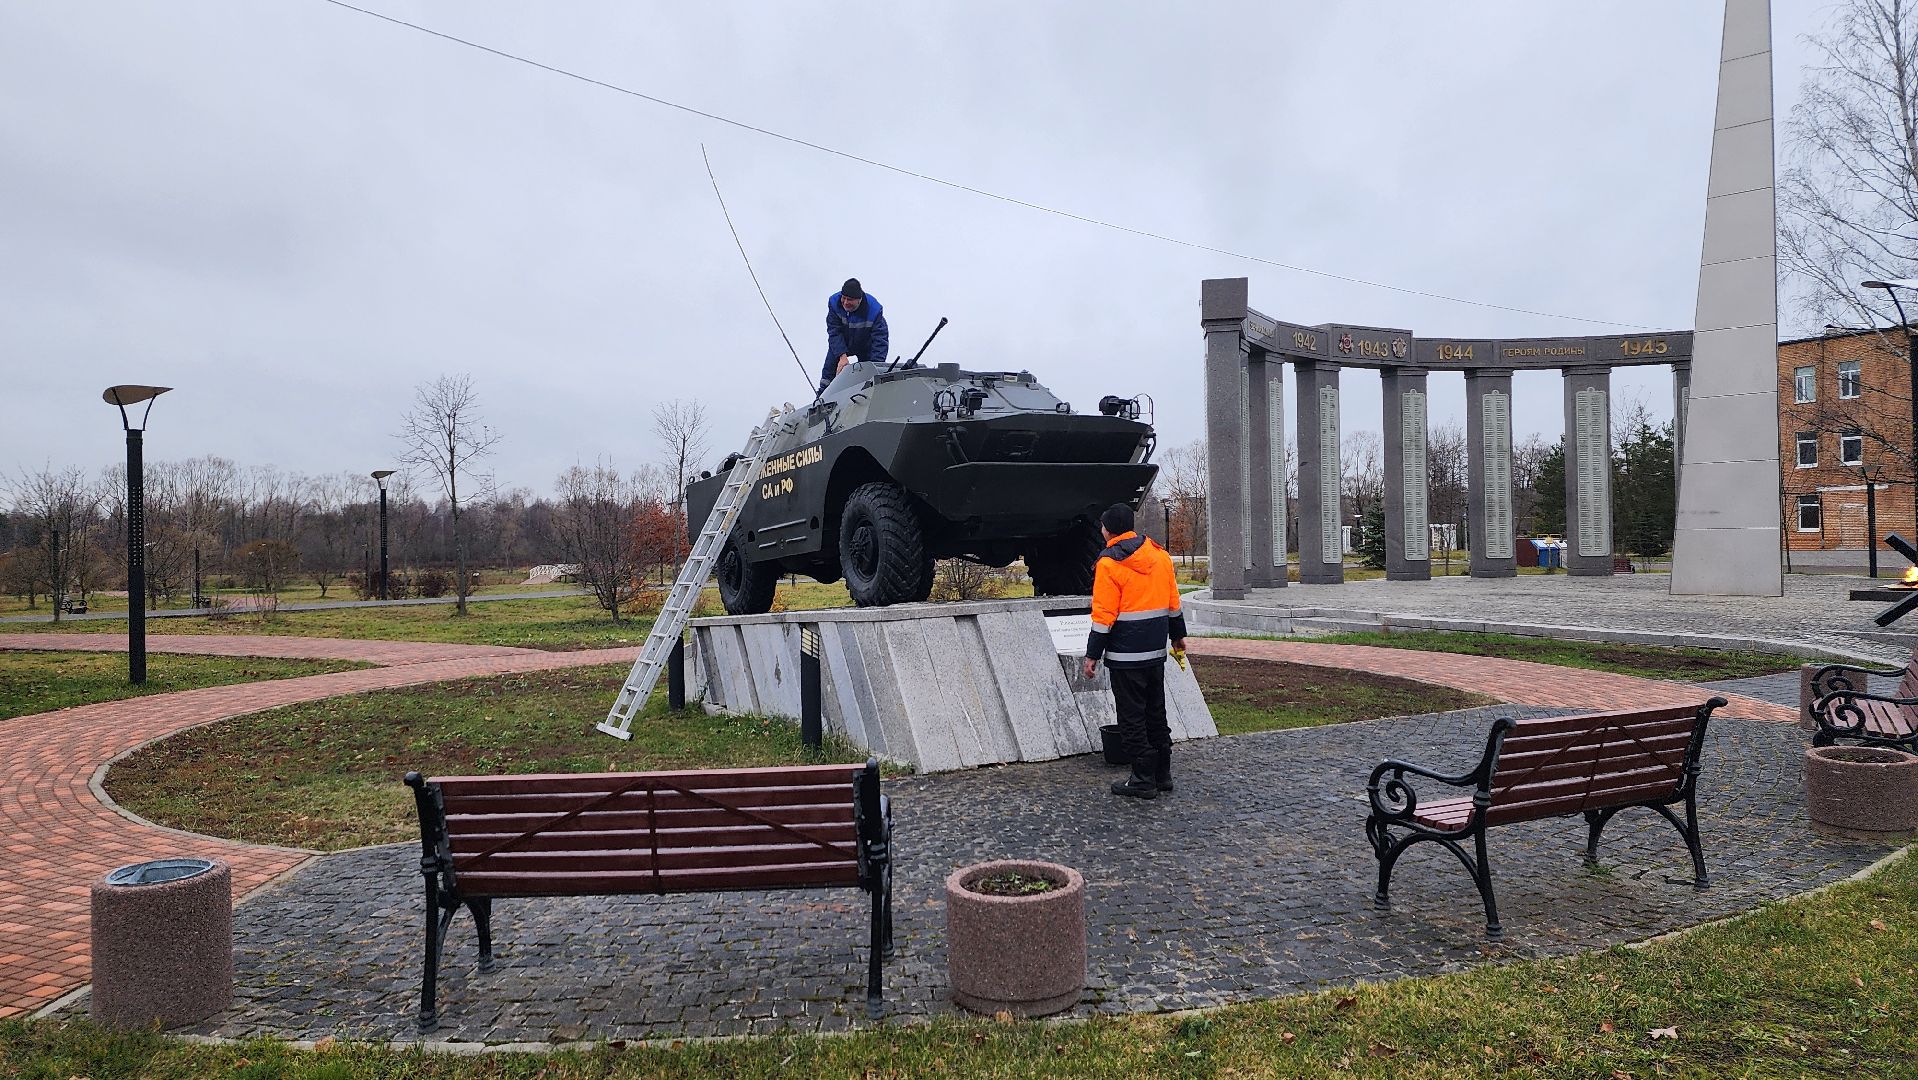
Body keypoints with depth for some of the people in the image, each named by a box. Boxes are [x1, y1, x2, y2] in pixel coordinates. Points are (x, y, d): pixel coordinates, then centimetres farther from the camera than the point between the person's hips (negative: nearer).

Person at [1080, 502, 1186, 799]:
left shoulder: (1109, 563, -14)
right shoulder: (1159, 555, 7)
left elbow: (1104, 615, -15)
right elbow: (1172, 603, 14)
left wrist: (1092, 655, -10)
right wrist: (1177, 635, 27)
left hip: (1126, 655, -7)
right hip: (1156, 651, 7)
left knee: (1132, 719, 1)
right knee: (1156, 713, 16)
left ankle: (1144, 780, 5)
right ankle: (1162, 774, 23)